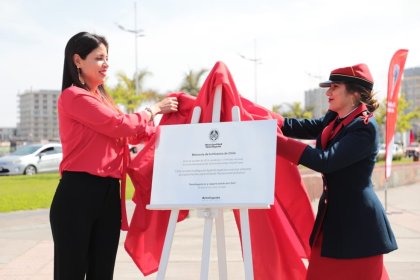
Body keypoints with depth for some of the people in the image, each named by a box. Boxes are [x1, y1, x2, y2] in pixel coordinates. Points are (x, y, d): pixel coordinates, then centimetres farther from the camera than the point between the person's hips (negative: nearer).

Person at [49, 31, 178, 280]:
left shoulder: (101, 99, 18)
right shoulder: (73, 96, -7)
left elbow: (132, 135, 20)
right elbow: (119, 125, -12)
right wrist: (154, 110, 2)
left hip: (109, 194, 8)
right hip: (77, 194, -8)